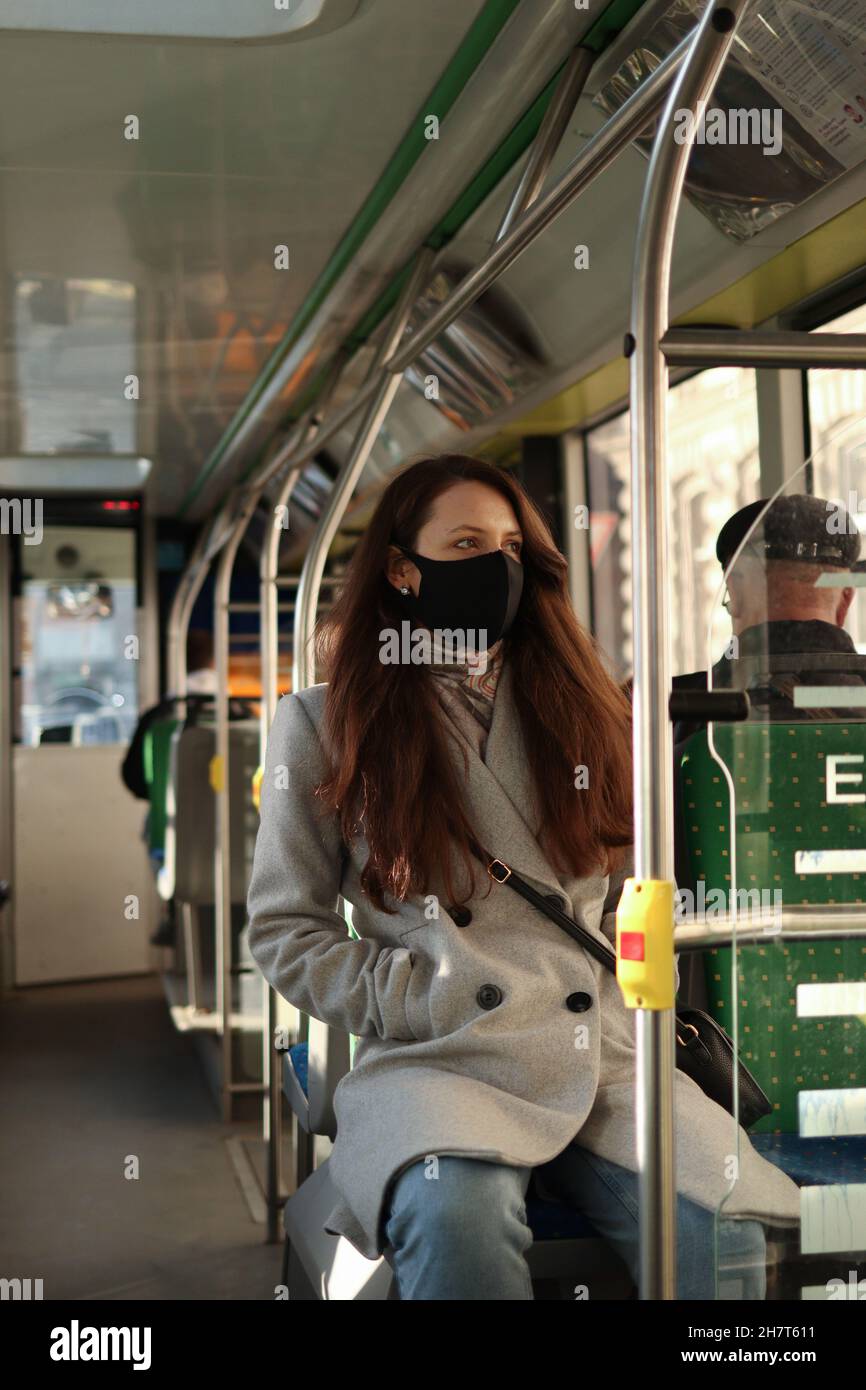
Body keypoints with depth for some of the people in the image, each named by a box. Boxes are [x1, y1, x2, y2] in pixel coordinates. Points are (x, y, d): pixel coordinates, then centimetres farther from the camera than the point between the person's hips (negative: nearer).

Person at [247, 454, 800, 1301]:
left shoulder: (573, 707, 19)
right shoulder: (323, 724, 8)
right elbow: (285, 929, 7)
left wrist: (628, 987, 4)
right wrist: (421, 1000, -5)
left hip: (602, 1054, 3)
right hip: (438, 1061, -3)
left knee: (724, 1233, -26)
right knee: (457, 1216, -39)